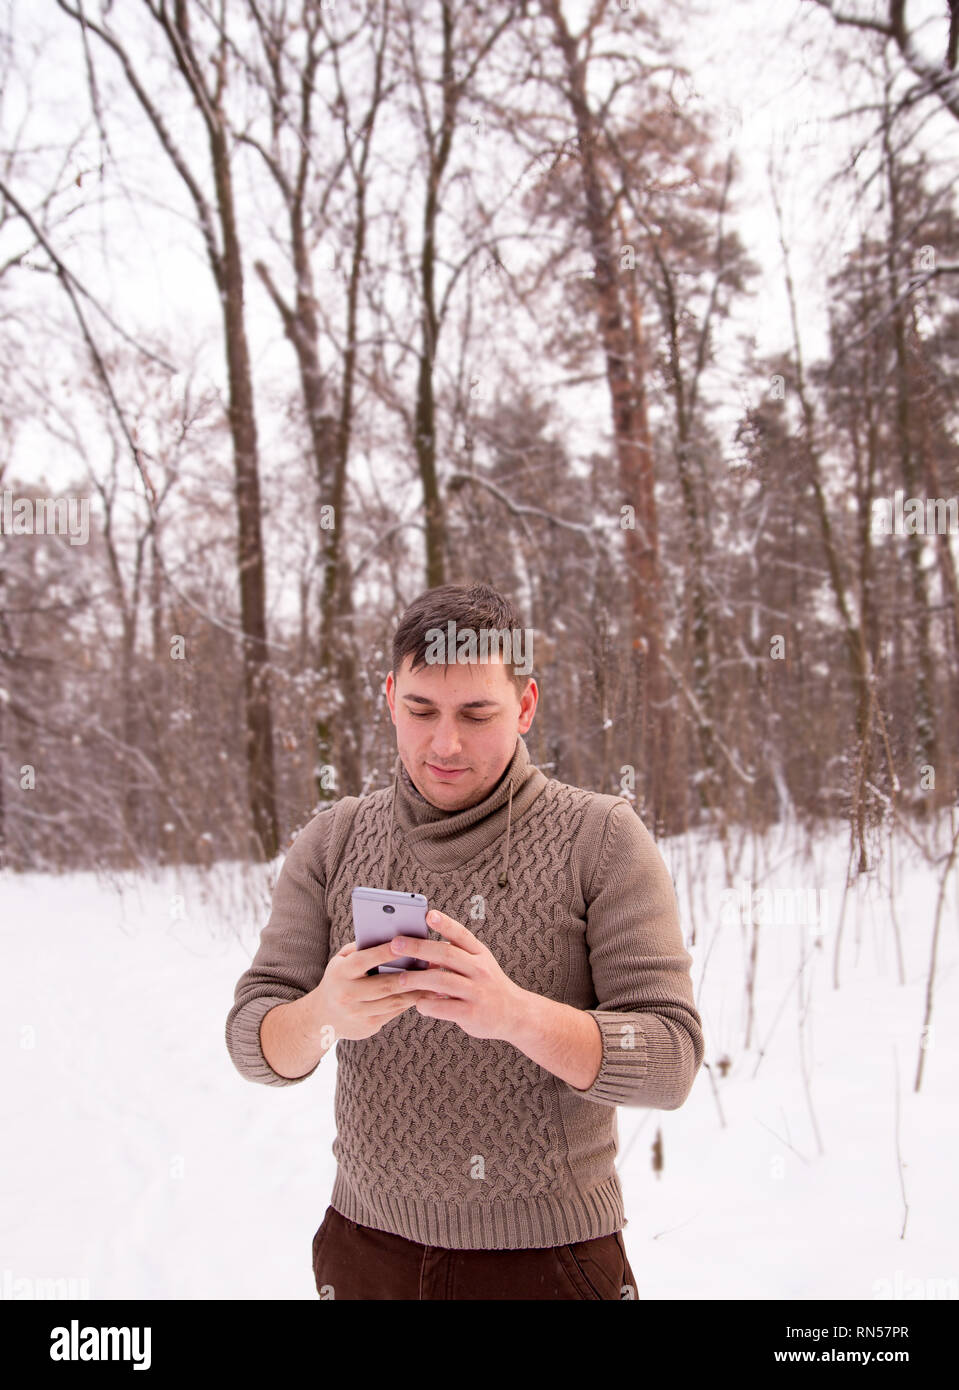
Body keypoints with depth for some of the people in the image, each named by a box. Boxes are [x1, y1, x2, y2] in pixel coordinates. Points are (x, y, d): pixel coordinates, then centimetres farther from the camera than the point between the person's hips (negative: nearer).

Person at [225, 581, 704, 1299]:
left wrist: (515, 1013, -34)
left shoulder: (602, 837, -12)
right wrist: (322, 1016, -28)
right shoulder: (331, 842, -2)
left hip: (549, 1255, -3)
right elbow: (254, 1044, -5)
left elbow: (670, 1060, -17)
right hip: (368, 1242, 3)